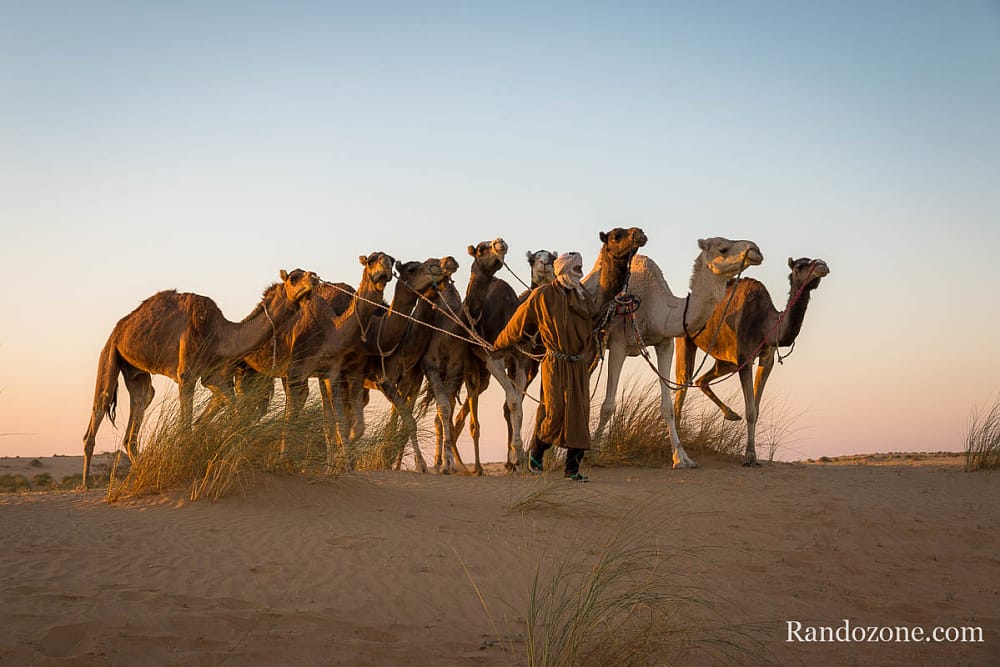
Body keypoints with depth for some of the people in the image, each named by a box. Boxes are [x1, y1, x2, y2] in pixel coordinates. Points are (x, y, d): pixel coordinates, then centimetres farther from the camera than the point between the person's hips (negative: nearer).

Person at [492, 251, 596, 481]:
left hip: (579, 365, 5)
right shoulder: (542, 296, -3)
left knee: (579, 414, 1)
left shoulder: (583, 296, 10)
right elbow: (518, 323, 5)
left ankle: (573, 469, 7)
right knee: (554, 411, -12)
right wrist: (498, 345, 13)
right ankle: (536, 450, 15)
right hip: (555, 363, -4)